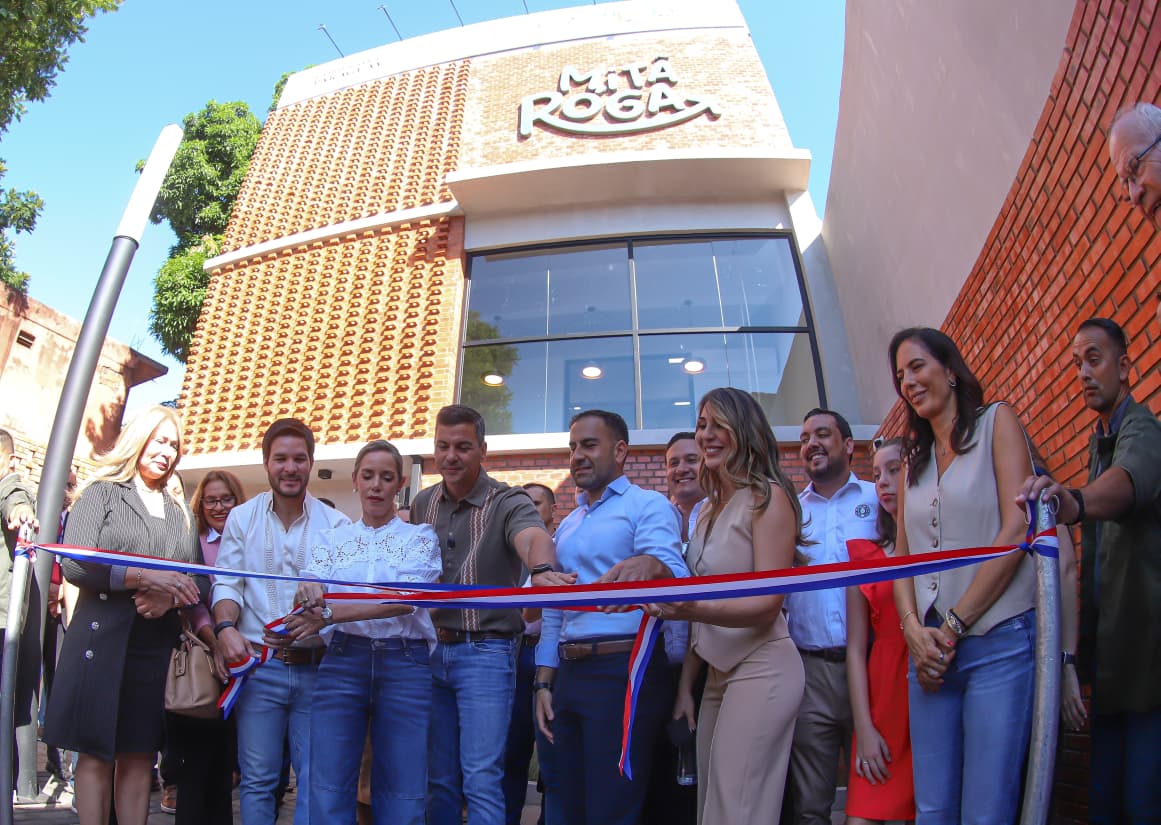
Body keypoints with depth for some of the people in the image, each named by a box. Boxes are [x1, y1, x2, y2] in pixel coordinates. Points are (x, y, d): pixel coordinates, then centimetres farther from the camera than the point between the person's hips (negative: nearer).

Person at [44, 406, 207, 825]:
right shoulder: (102, 493, 5)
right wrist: (146, 576, -19)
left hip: (158, 647, 4)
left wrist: (170, 596, -12)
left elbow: (201, 582, 9)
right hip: (102, 644, -3)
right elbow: (73, 564, -10)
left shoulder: (180, 512, 17)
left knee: (139, 757, 7)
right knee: (96, 755, 1)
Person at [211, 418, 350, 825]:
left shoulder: (335, 524, 0)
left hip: (316, 666, 0)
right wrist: (226, 627, -15)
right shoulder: (242, 518, 6)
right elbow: (227, 582, 3)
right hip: (258, 665, 1)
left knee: (316, 779, 6)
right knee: (257, 778, 8)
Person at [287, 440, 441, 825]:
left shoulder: (420, 537, 5)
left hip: (405, 664, -1)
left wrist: (330, 614, -22)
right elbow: (306, 602, -2)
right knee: (329, 791, -1)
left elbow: (405, 601, -12)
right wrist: (307, 595, -27)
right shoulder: (332, 540, 12)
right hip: (342, 661, 2)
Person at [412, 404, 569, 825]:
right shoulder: (423, 504, 6)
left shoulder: (508, 502, -11)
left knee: (482, 778, -4)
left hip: (485, 652, -5)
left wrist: (542, 569, -55)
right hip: (431, 650, 5)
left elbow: (534, 537, -33)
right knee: (439, 778, 14)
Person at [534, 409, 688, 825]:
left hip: (623, 670, -7)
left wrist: (648, 566, -46)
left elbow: (673, 572, -23)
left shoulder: (647, 505, -4)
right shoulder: (567, 525, 20)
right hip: (569, 674, 8)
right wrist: (543, 683, 14)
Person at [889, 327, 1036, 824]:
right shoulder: (916, 457, 19)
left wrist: (955, 624, -10)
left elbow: (1017, 531, -9)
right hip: (931, 649, 5)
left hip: (998, 639, -5)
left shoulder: (996, 422, 1)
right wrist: (913, 627, -3)